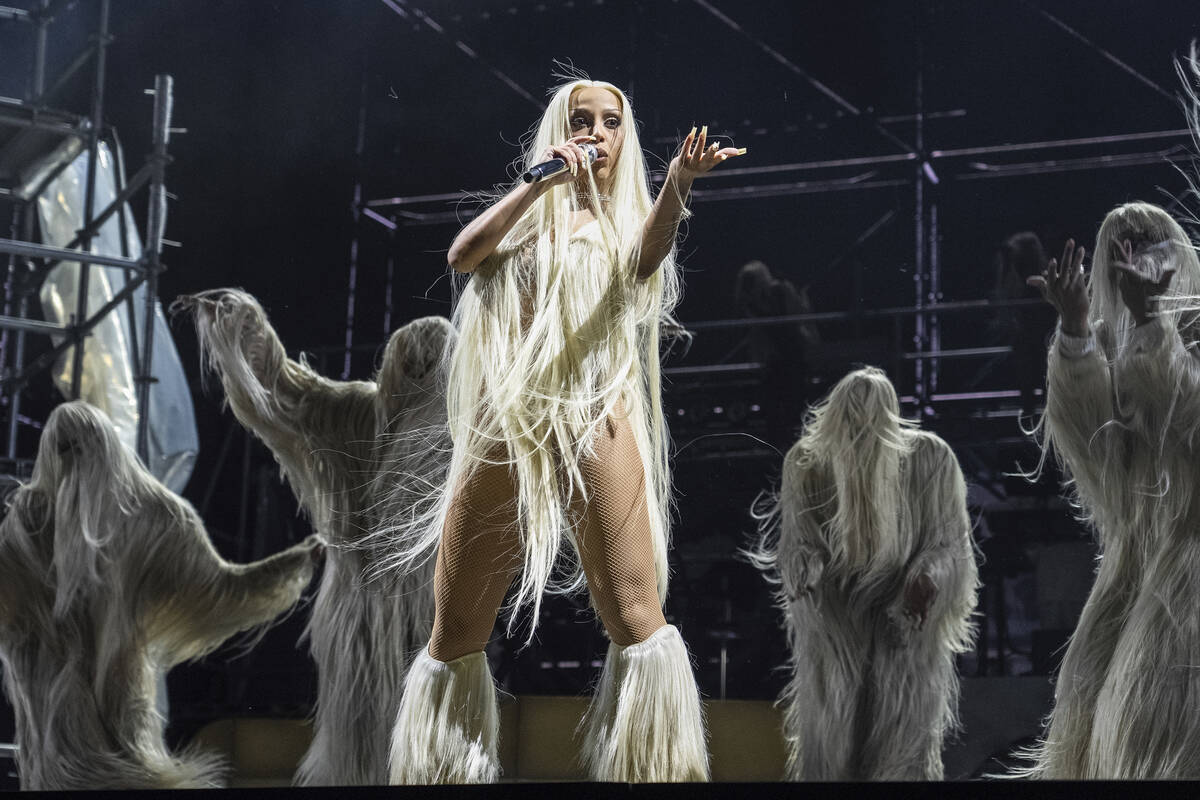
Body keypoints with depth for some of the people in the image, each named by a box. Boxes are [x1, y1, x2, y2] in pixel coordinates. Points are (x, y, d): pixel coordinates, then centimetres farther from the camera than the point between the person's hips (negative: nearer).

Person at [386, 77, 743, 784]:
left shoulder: (627, 221, 15)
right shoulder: (524, 216, 20)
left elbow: (644, 263, -10)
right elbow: (462, 255, 0)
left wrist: (679, 184, -29)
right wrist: (539, 182, -8)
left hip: (594, 416, -2)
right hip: (506, 420, 2)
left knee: (636, 616, -16)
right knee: (455, 633, 4)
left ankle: (656, 772, -12)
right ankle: (438, 771, 17)